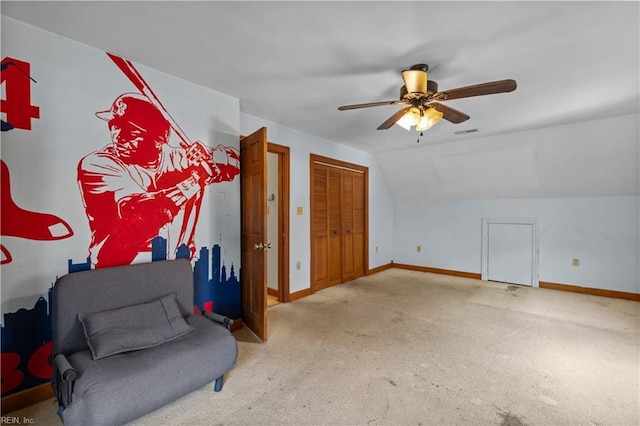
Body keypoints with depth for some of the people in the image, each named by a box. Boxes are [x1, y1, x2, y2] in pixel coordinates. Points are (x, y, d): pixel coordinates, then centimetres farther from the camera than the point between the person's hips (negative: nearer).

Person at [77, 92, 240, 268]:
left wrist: (206, 157, -15)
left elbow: (233, 159, 5)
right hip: (119, 267, -1)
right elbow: (137, 214, -21)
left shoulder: (173, 157, 3)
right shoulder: (96, 164, -6)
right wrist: (195, 178, -20)